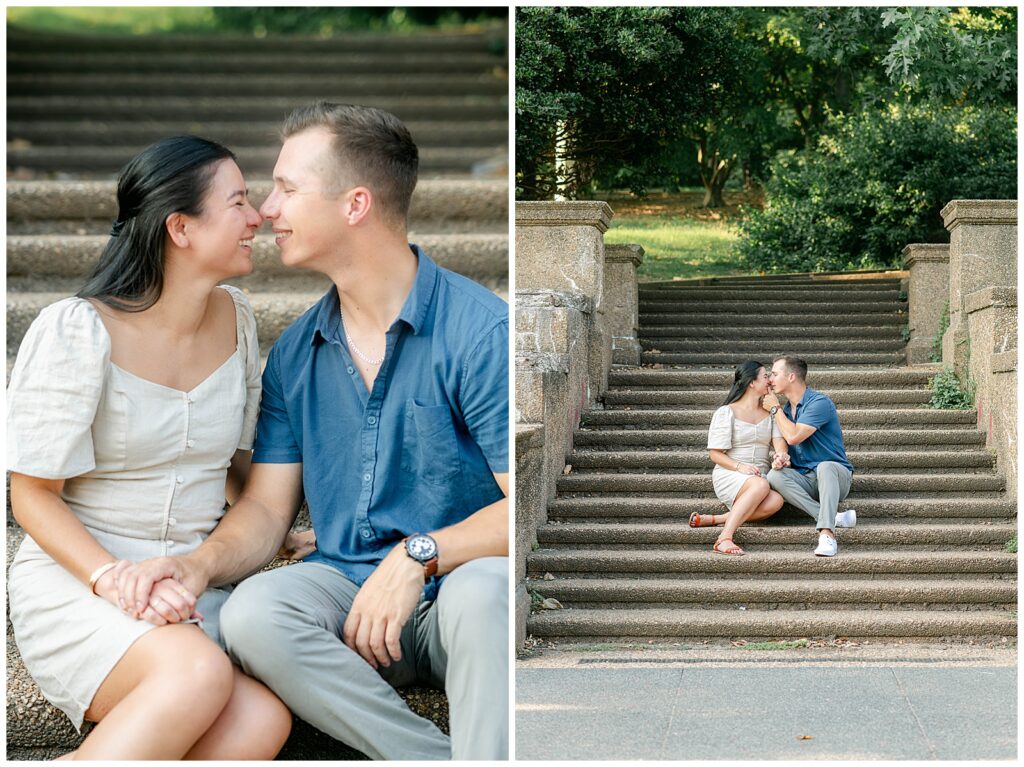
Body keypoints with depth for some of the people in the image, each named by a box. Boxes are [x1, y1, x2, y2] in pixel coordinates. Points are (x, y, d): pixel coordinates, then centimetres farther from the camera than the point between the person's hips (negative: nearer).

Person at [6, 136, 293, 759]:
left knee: (262, 721, -27)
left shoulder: (236, 320, 8)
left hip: (192, 587, 6)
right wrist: (113, 580, -23)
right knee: (198, 672, -38)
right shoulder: (78, 332, -11)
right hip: (74, 579, -5)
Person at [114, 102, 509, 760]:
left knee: (480, 591, -38)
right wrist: (203, 563, -13)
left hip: (457, 591, -4)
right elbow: (266, 509, 8)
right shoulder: (295, 353, 10)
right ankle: (448, 761, -21)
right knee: (252, 613, -27)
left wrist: (419, 556, -27)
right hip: (347, 586, 5)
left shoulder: (479, 330, -9)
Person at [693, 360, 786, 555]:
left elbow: (779, 440, 3)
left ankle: (715, 519, -29)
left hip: (759, 477, 5)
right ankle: (724, 538, -45)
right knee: (761, 485, -39)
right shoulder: (726, 413, 1)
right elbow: (715, 453, -3)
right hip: (728, 475, -4)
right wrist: (739, 466, -21)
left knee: (776, 501, -32)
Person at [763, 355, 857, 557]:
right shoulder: (785, 410, 14)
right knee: (774, 476, -26)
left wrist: (775, 409, -6)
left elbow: (794, 436, -21)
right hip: (805, 480, 6)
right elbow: (785, 445, 16)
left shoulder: (819, 402, -11)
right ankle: (833, 518, -31)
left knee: (824, 466, -41)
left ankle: (826, 533, -50)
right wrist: (782, 459, -10)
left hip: (836, 475, -6)